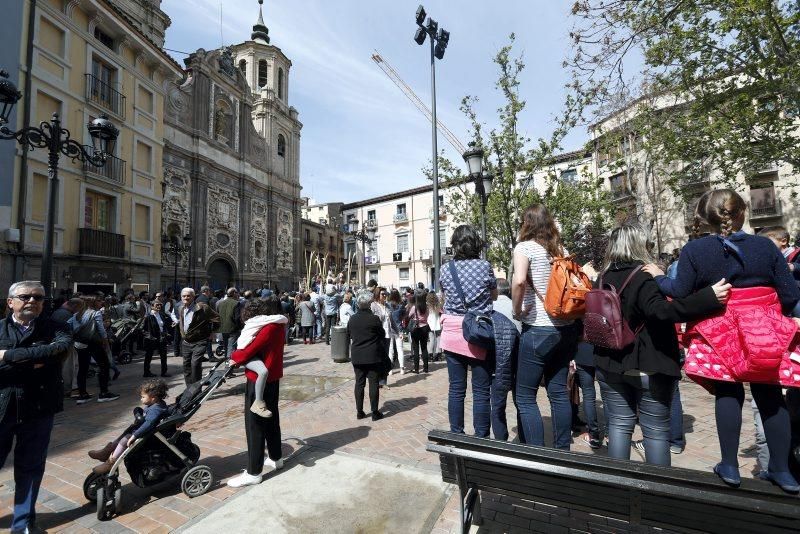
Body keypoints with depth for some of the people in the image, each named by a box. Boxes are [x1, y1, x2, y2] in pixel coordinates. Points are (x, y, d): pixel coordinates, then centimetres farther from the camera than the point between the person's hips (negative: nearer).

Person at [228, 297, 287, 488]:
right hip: (272, 378, 10)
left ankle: (253, 473, 11)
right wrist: (240, 356, -4)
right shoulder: (276, 324, 8)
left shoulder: (269, 327, -22)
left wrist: (235, 357, -4)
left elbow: (250, 349, -22)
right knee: (271, 419, 21)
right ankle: (276, 458, 37)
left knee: (255, 425, 1)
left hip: (259, 381, -10)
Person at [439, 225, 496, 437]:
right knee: (481, 390, 6)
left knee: (456, 389, 10)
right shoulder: (485, 266, -5)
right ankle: (481, 438, 15)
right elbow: (494, 295, 9)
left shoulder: (445, 269, 0)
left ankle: (456, 436, 20)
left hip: (453, 332, 2)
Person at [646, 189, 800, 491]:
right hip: (766, 336, 2)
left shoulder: (694, 249, -8)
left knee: (728, 394, 12)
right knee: (770, 397, 16)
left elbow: (680, 293, -10)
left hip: (719, 336, -2)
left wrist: (658, 277, 7)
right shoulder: (765, 245, -1)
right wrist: (768, 315, 18)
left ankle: (729, 466, 18)